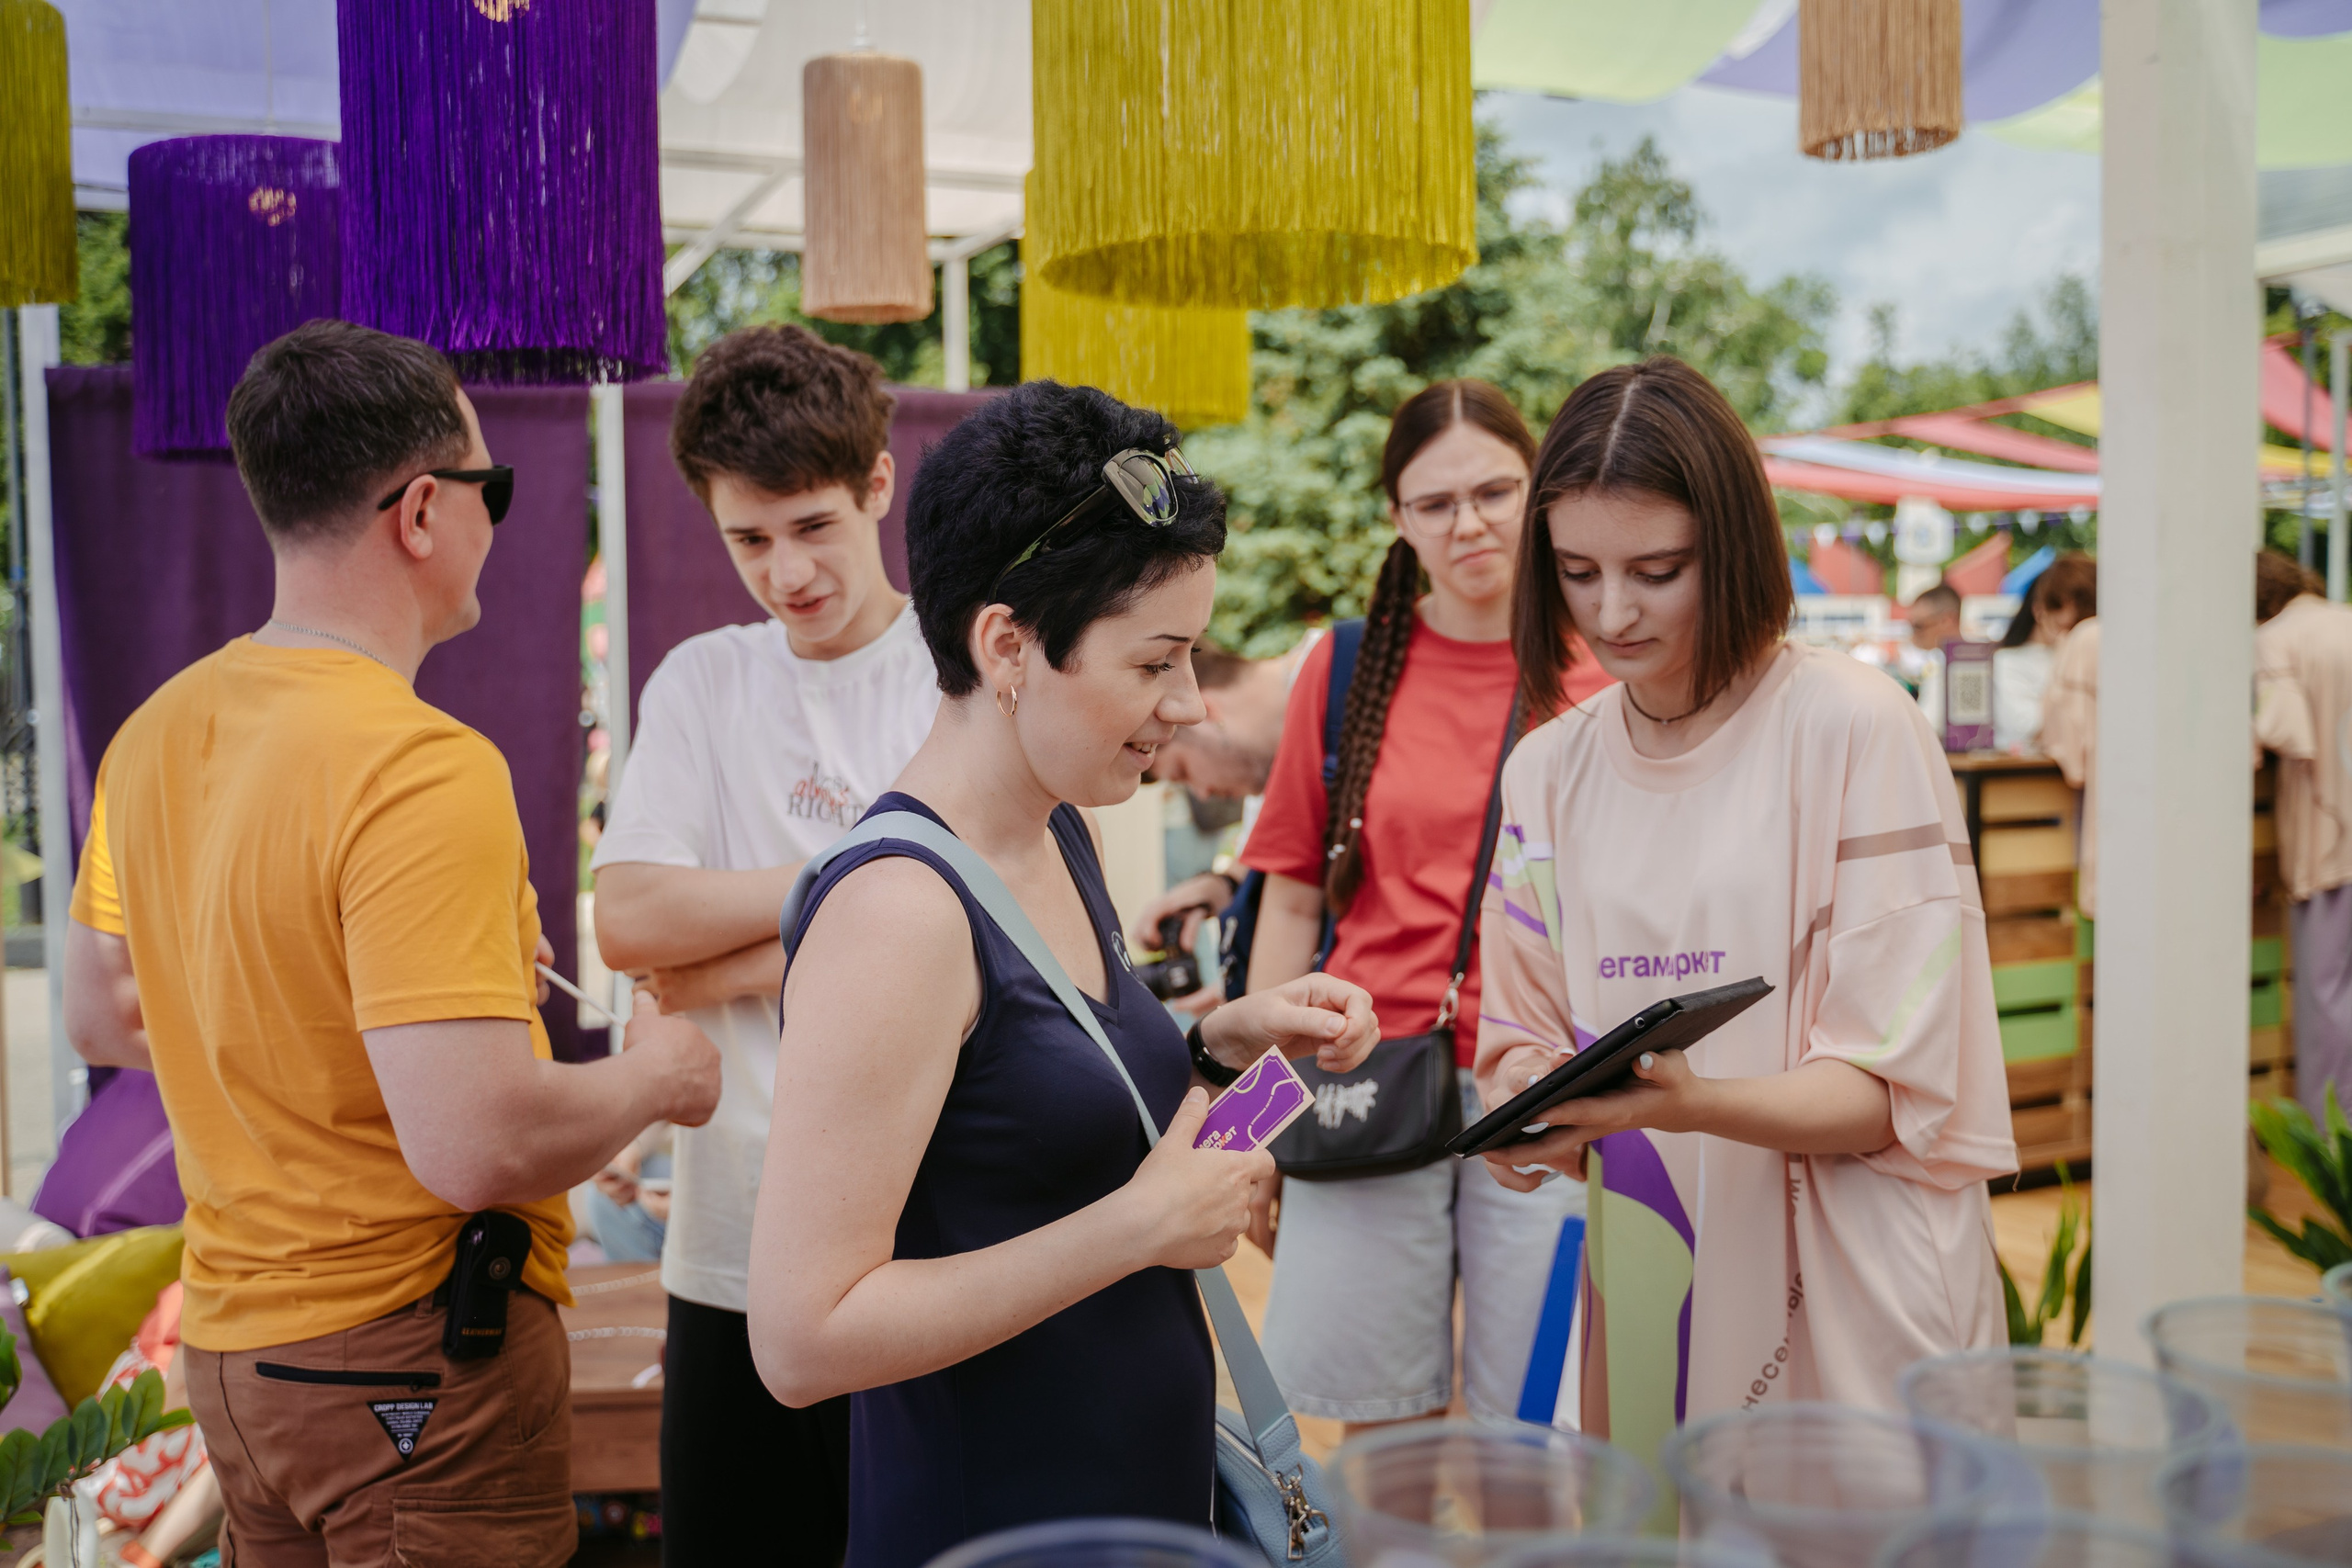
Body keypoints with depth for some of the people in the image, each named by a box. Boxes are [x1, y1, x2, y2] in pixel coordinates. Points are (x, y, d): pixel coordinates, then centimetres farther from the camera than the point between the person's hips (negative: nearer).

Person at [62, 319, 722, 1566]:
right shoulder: (421, 770, -25)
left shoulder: (155, 733, 2)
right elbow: (476, 1146, -31)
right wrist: (654, 1073, -13)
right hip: (412, 1356, -8)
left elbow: (98, 1003, 18)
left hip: (228, 1339, 8)